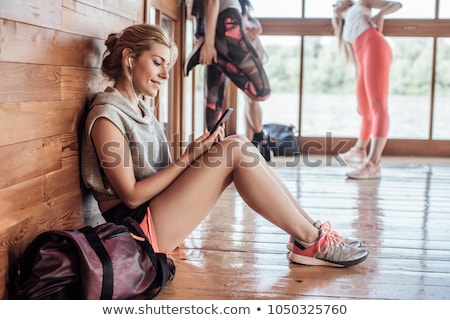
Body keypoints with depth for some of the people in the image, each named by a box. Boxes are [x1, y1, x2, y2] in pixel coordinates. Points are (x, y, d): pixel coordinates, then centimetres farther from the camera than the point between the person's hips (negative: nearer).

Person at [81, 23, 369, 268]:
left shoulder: (140, 109, 15)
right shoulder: (107, 116, -14)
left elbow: (157, 173, 10)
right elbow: (131, 195, -17)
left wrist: (198, 152, -6)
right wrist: (187, 158, -15)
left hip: (157, 211, 9)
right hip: (137, 224, -9)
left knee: (235, 145, -5)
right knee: (236, 151, -20)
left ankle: (310, 229, -5)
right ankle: (311, 240, -11)